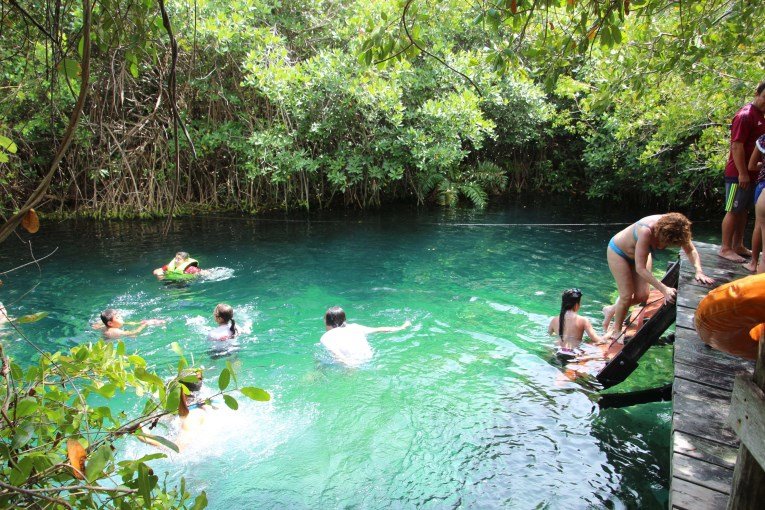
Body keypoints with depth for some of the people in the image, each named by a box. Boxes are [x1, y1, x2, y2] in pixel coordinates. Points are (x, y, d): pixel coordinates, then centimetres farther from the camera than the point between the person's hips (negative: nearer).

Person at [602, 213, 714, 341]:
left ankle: (611, 310, 25)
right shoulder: (646, 231, -44)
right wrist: (664, 289, -42)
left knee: (642, 296, 1)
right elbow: (640, 268, -41)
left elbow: (691, 250, -10)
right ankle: (616, 330, 15)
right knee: (627, 295, -5)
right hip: (618, 251, -6)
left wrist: (699, 271, -27)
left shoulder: (675, 228, -26)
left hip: (639, 253, 7)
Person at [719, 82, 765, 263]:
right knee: (733, 211, -4)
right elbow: (737, 146, -19)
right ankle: (726, 248, 2)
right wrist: (742, 173, -21)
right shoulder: (745, 115, -13)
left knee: (743, 210, 13)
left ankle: (738, 246, 21)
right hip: (739, 174, -9)